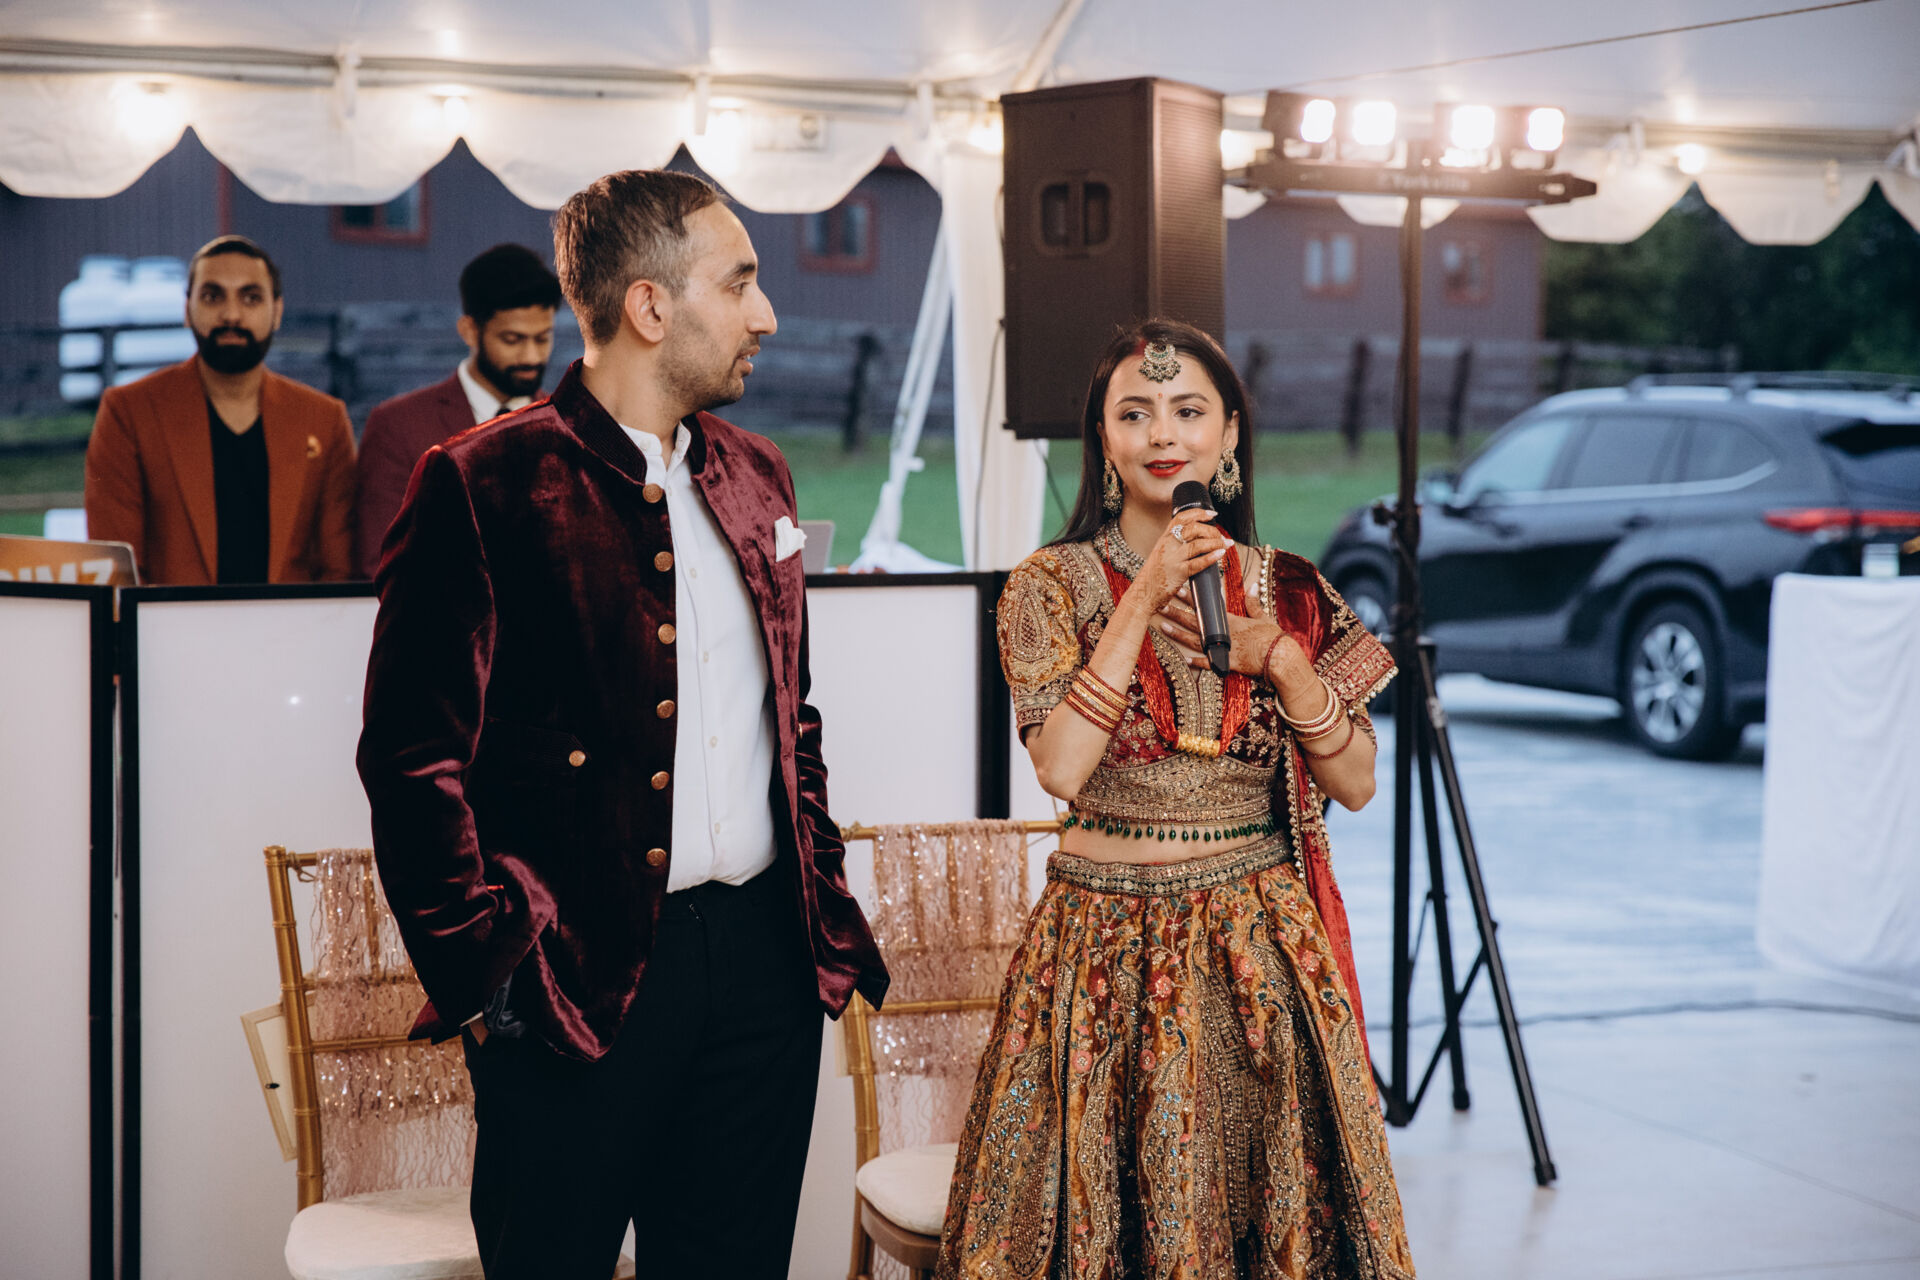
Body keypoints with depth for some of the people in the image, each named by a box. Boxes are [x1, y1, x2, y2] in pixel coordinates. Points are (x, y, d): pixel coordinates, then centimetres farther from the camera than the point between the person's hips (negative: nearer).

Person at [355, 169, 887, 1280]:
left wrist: (826, 907, 13)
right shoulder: (483, 484, -8)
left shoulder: (757, 476, 13)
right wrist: (483, 969, -14)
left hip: (767, 959, 6)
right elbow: (414, 754, -10)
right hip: (578, 973, -6)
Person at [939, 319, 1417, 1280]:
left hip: (1260, 947, 2)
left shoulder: (1285, 591, 5)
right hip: (1107, 942, -2)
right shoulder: (1053, 585, -2)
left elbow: (1356, 783, 3)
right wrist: (1145, 601, -17)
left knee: (1270, 1202, 6)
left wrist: (1276, 653, -11)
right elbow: (1061, 768, -16)